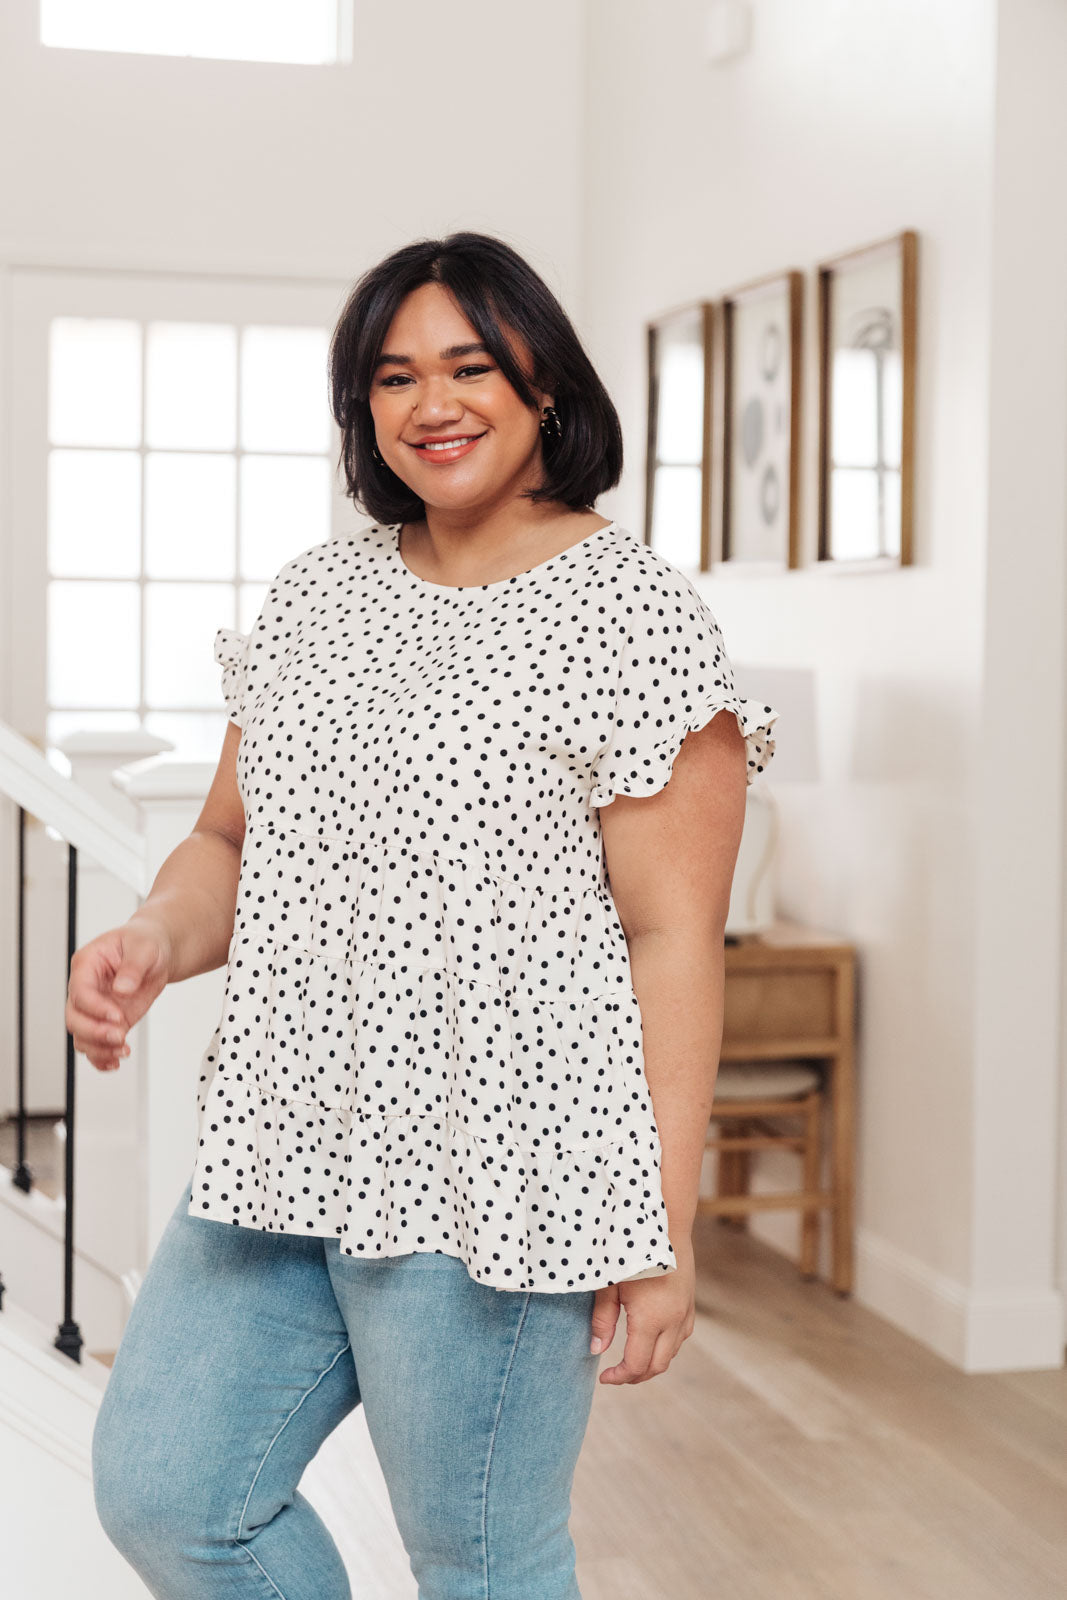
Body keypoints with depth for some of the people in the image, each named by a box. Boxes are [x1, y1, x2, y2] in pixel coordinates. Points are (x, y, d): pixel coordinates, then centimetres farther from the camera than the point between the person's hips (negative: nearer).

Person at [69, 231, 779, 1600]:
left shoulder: (633, 614, -8)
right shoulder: (315, 597, 11)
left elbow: (672, 936, -11)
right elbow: (231, 840, 18)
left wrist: (664, 1229, -14)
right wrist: (156, 940, -5)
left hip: (497, 1174, -6)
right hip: (284, 1152, 7)